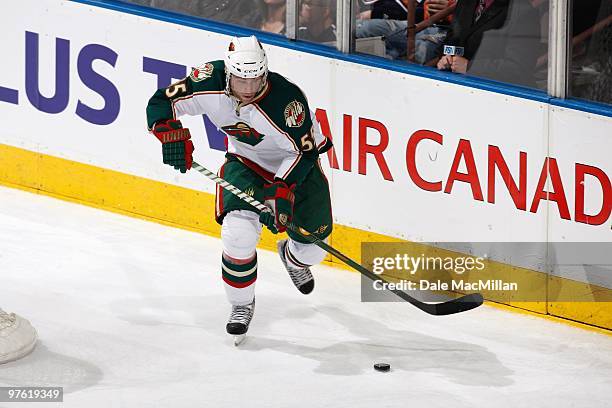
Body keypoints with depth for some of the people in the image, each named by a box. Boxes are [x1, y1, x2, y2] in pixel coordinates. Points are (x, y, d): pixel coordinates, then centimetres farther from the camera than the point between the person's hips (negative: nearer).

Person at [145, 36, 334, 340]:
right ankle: (241, 304, 4)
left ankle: (292, 256, 42)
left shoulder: (286, 98, -36)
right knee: (239, 230, -20)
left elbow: (302, 151, -27)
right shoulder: (211, 82, -27)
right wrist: (171, 133, -34)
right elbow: (164, 101, -16)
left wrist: (281, 192, -36)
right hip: (246, 161, 2)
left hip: (296, 162, -1)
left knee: (311, 246, 1)